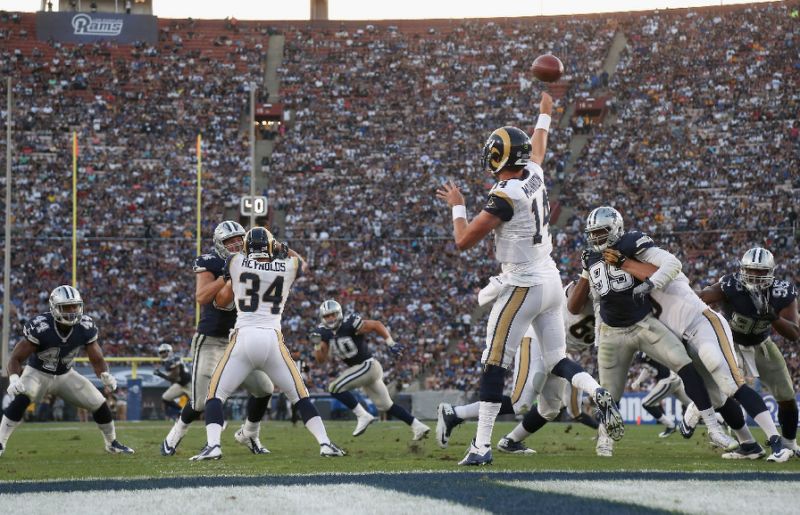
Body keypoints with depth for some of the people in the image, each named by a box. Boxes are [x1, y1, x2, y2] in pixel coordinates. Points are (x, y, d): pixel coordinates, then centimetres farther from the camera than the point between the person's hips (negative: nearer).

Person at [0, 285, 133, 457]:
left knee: (99, 403, -2)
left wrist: (105, 376, -30)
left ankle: (112, 443, 24)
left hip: (66, 375, 4)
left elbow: (97, 359, -9)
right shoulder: (40, 327, -31)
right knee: (21, 399, -34)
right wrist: (14, 379, -43)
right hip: (38, 374, -4)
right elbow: (16, 358, -23)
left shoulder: (85, 327, -18)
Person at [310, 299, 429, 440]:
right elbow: (321, 359, 4)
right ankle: (418, 427, 21)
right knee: (386, 405, 14)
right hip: (357, 368, 8)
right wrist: (317, 343, -13)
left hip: (368, 365, -8)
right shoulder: (326, 333, 4)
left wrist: (391, 343, -17)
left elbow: (376, 325, -12)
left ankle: (363, 416, -13)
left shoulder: (349, 324, -17)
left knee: (335, 388, -18)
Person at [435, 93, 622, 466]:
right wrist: (544, 115, 45)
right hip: (551, 279, 8)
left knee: (494, 364, -2)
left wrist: (457, 206, 3)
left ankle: (481, 446, -2)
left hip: (523, 285, -8)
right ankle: (599, 394, -15)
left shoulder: (505, 196, -18)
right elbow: (538, 150, 28)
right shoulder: (534, 177, 3)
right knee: (557, 361, 13)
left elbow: (463, 241, -15)